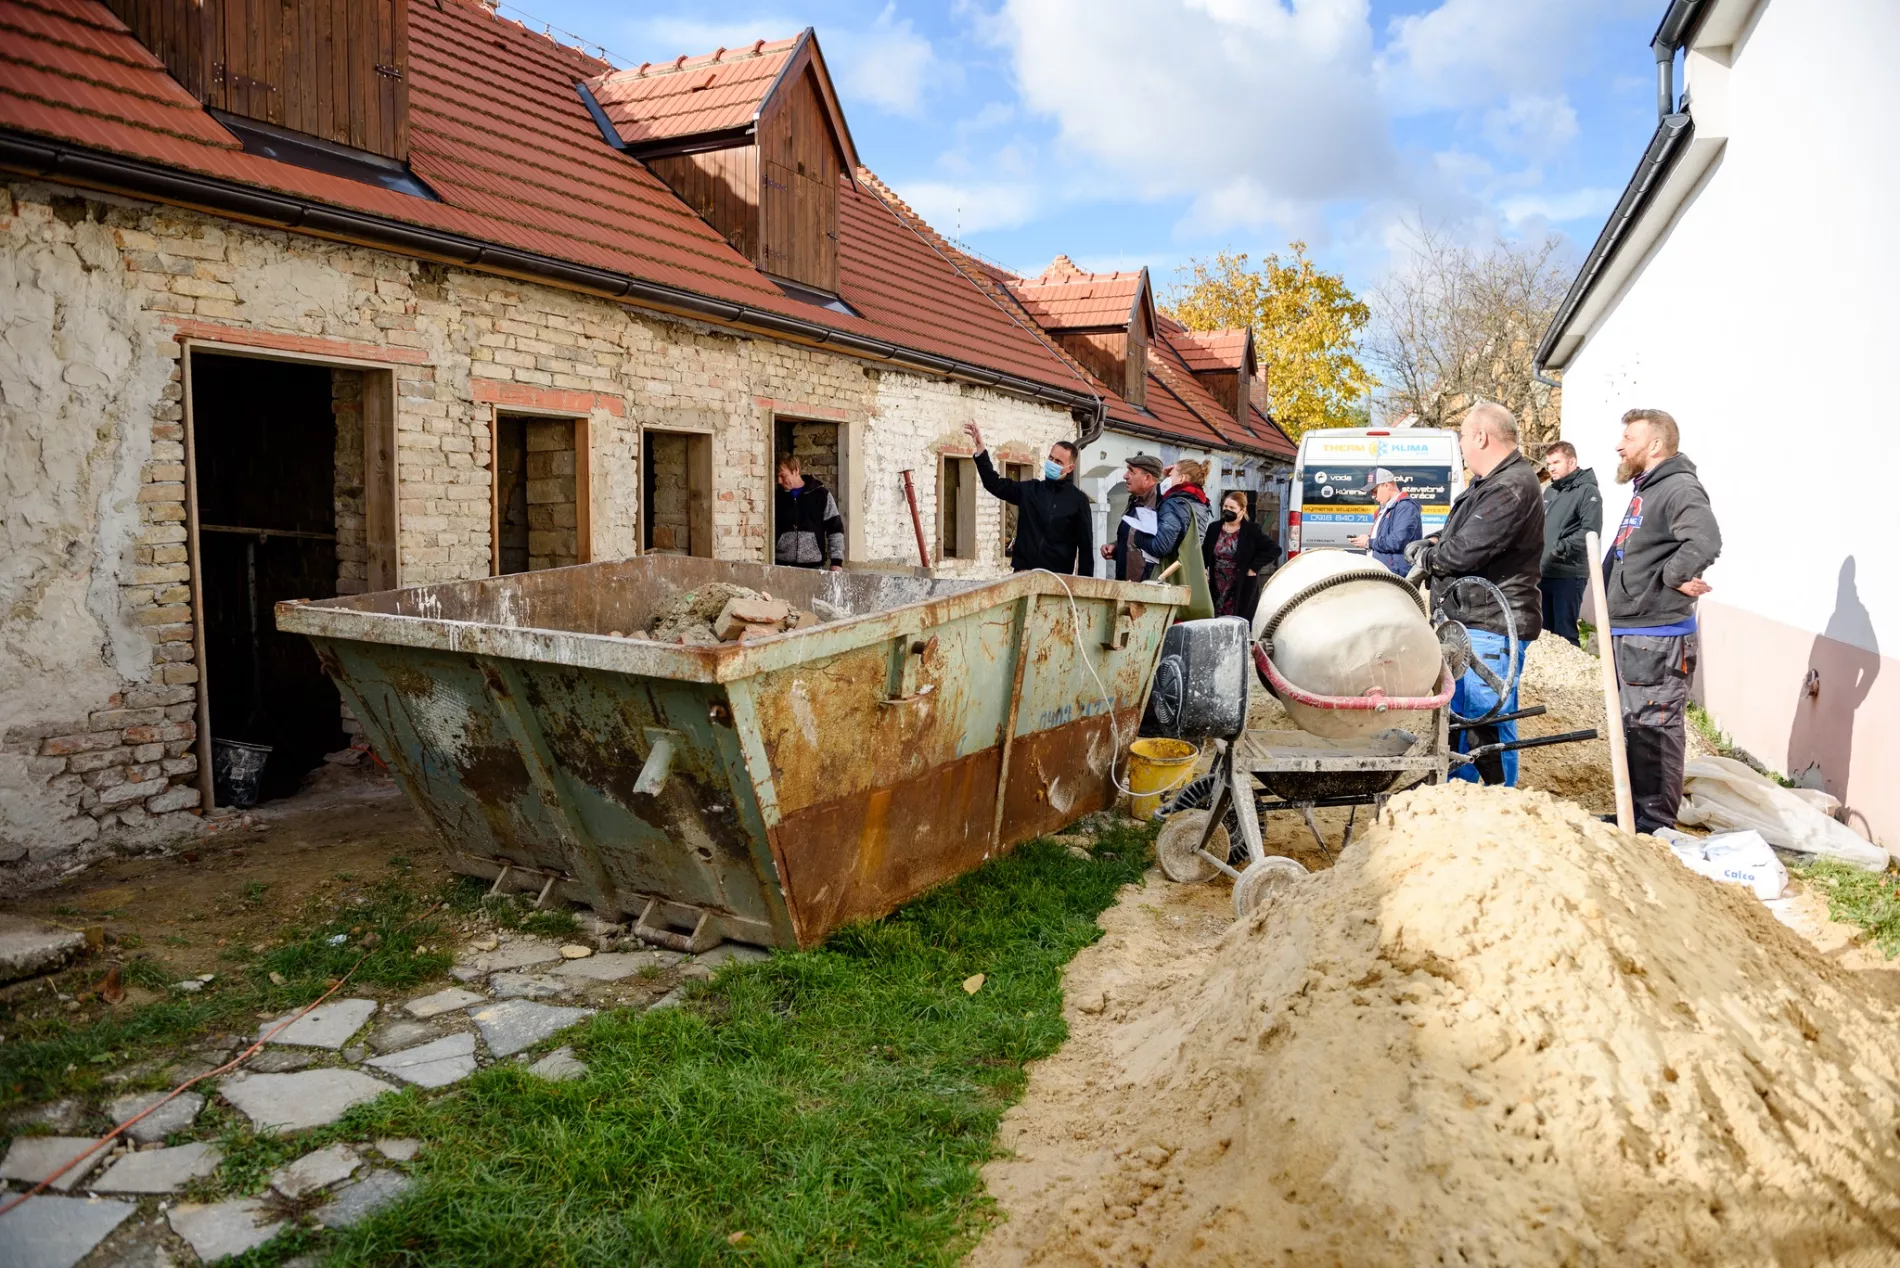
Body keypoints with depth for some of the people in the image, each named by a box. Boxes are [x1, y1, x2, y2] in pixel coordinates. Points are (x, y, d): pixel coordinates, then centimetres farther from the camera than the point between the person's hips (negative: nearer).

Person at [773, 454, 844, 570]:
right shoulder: (778, 498, 11)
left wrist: (836, 561, -5)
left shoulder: (821, 494, 3)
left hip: (814, 565, -2)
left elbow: (835, 529, 3)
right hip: (782, 564, 2)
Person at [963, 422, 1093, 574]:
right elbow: (995, 483, 4)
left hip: (1057, 577, -2)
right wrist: (980, 447, -5)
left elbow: (1085, 544, 1)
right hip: (1024, 573, 2)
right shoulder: (1029, 490, 9)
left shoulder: (1078, 499, 1)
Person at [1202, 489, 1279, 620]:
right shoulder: (1214, 528, 6)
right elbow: (1204, 553, 17)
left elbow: (1275, 549, -8)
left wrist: (1254, 568, -11)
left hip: (1242, 590, -4)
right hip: (1216, 589, 4)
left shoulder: (1251, 531, -6)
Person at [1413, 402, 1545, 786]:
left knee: (1488, 726, -6)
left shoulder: (1513, 488, -19)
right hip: (1466, 621, 11)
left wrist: (1425, 553, -4)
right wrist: (1435, 546, 5)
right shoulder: (1489, 483, 16)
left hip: (1492, 627, -11)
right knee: (1457, 717, 19)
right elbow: (1458, 538, 26)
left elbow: (1464, 552, -24)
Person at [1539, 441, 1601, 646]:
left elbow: (1591, 531, -18)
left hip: (1568, 574, -8)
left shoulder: (1587, 491, -7)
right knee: (1545, 629, 14)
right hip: (1543, 572, 8)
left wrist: (1561, 549, -22)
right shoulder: (1549, 491, 18)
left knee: (1565, 632, -6)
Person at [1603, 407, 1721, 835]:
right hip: (1629, 633, 11)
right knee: (1634, 728, 18)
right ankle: (1634, 814, 30)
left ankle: (1656, 827, 5)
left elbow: (1705, 543, -32)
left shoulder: (1680, 488, -15)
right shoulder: (1645, 489, 17)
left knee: (1654, 731, -3)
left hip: (1658, 638, -10)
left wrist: (1670, 576, -19)